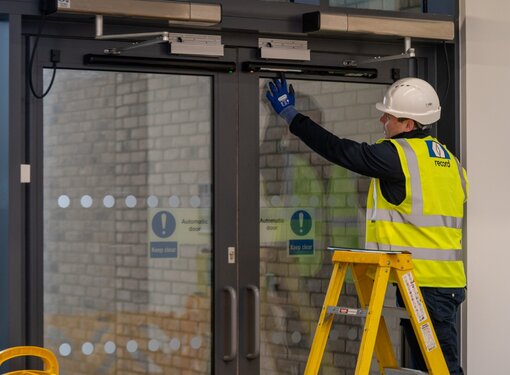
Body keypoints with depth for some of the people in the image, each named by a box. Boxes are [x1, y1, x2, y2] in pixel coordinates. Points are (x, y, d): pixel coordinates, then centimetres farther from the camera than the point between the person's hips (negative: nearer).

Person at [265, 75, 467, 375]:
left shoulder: (397, 155, -12)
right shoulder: (449, 159, 15)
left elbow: (338, 149, -7)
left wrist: (289, 113, 3)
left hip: (424, 281, -9)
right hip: (448, 279, 9)